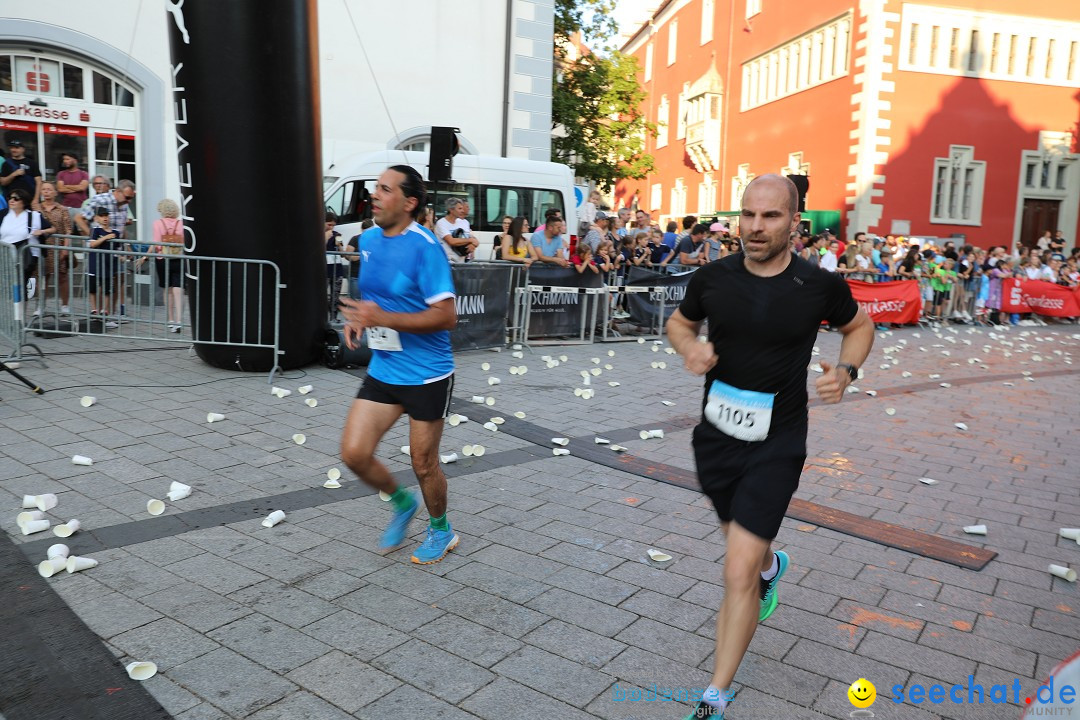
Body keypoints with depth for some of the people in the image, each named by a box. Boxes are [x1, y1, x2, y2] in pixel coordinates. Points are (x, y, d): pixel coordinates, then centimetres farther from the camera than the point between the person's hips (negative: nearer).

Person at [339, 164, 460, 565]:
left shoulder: (424, 247, -18)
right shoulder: (368, 240, 6)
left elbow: (446, 316, -22)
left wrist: (383, 318, -28)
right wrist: (360, 318, 1)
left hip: (426, 376, -6)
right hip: (382, 371, 7)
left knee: (423, 464, 7)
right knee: (354, 453, 1)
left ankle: (441, 531, 35)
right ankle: (402, 503, 30)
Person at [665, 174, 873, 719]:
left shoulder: (820, 285, -12)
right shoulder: (712, 278, -8)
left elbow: (859, 326, 9)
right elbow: (679, 322, 12)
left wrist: (846, 371, -10)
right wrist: (689, 347, -11)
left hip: (775, 446, -3)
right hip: (715, 436, 4)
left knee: (738, 573, -10)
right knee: (746, 546, 26)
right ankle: (771, 567, 65)